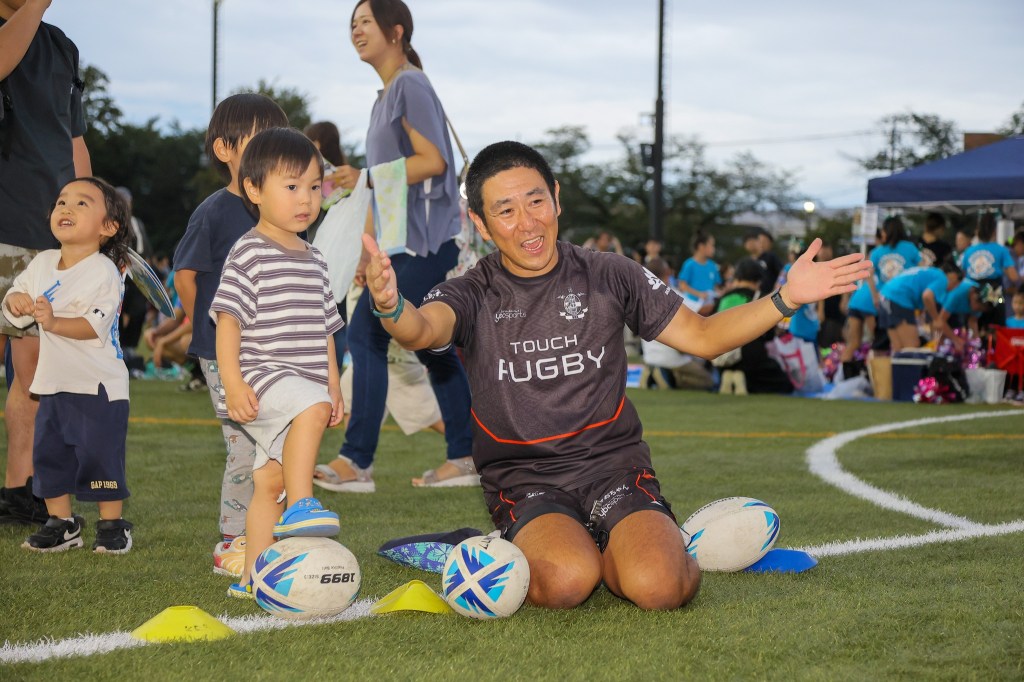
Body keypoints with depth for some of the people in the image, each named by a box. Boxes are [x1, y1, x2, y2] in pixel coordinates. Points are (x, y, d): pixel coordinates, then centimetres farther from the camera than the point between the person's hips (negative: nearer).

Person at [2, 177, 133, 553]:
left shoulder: (104, 272, -13)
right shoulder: (42, 264, 7)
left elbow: (96, 325, -23)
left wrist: (55, 322, -37)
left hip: (98, 384, -7)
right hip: (53, 381, 7)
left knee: (100, 454, -4)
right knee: (48, 451, 10)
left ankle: (112, 525, 9)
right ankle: (61, 523, 22)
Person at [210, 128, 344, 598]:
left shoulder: (313, 260, 18)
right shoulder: (249, 253, -6)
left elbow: (322, 329, 24)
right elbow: (228, 318, -12)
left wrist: (334, 386, 21)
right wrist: (232, 381, -20)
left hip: (304, 383, 7)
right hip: (260, 376, -7)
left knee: (270, 480, 8)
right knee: (310, 406, -35)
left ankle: (253, 577, 12)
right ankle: (300, 505, -34)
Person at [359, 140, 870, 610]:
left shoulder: (608, 276, 6)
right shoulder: (474, 295, -1)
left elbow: (702, 336, 12)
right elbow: (423, 329, -24)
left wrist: (785, 299, -2)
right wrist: (390, 307, -50)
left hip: (614, 465, 1)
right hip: (523, 480, -1)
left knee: (657, 587, -28)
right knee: (566, 583, -33)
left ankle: (605, 552, 8)